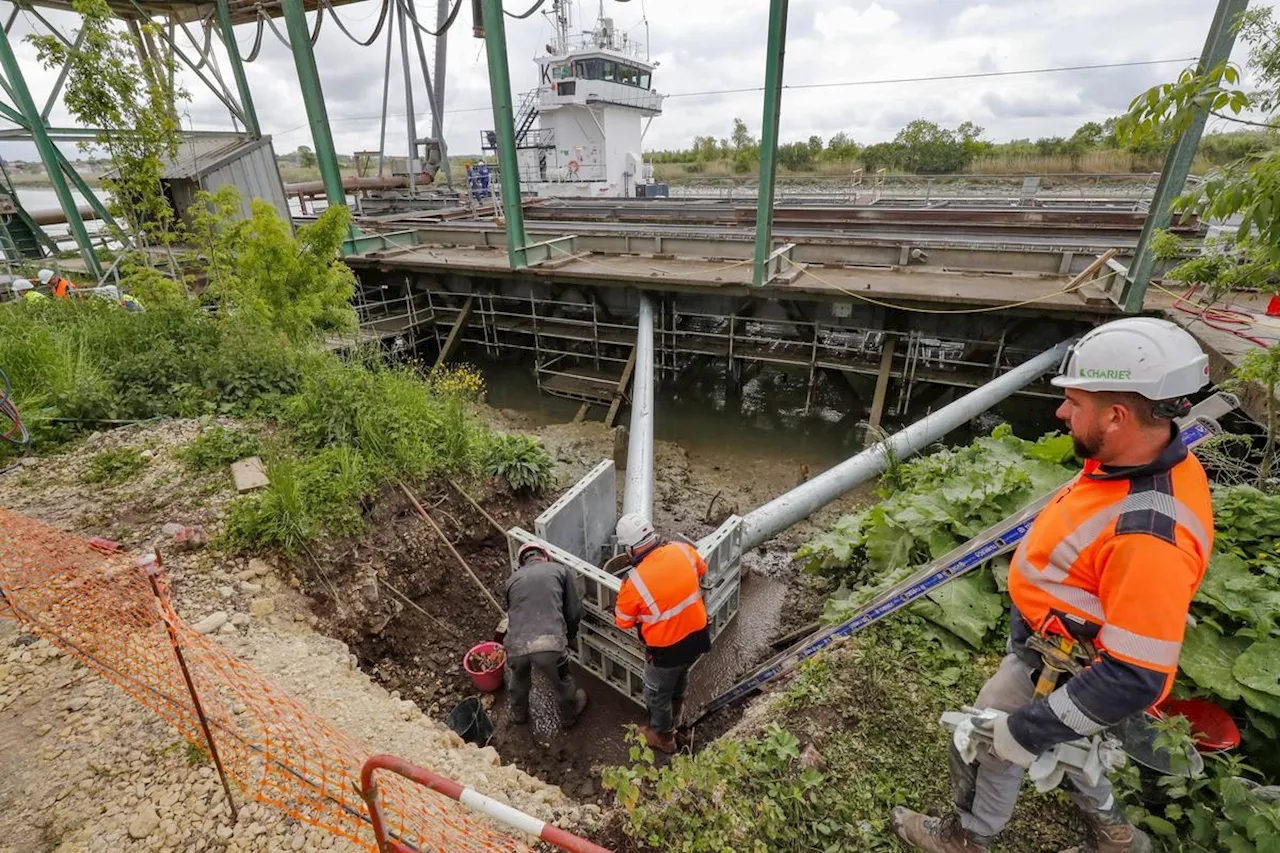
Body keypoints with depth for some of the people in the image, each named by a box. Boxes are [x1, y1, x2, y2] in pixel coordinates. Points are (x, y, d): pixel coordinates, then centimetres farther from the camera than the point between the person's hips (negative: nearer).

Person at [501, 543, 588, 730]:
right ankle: (569, 715, 54)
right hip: (550, 643, -2)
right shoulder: (559, 570, 13)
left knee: (518, 680, 37)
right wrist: (570, 637, 31)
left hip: (516, 645, 3)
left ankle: (518, 715, 60)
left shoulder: (513, 578, 20)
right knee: (563, 681, 30)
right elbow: (574, 611, 13)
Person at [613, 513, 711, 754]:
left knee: (658, 693, 25)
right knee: (681, 676, 34)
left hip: (667, 649, -6)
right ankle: (673, 718, 61)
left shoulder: (635, 583, -29)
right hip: (698, 636, 6)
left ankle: (662, 736, 50)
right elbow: (701, 569, 7)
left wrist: (623, 590, 3)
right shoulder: (683, 549, -18)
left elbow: (623, 622, -10)